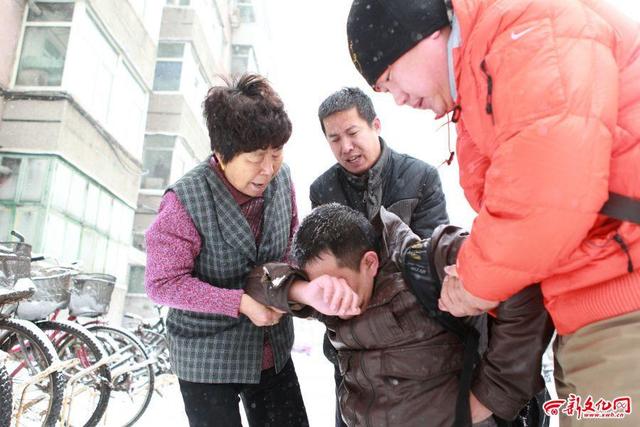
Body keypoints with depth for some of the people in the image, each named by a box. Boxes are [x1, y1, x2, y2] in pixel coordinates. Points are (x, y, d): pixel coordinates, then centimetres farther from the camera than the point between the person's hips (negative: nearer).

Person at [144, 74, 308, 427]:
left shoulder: (282, 179, -7)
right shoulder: (185, 201, -22)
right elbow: (163, 283, -18)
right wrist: (241, 303, -23)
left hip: (273, 350, 5)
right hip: (206, 358, -4)